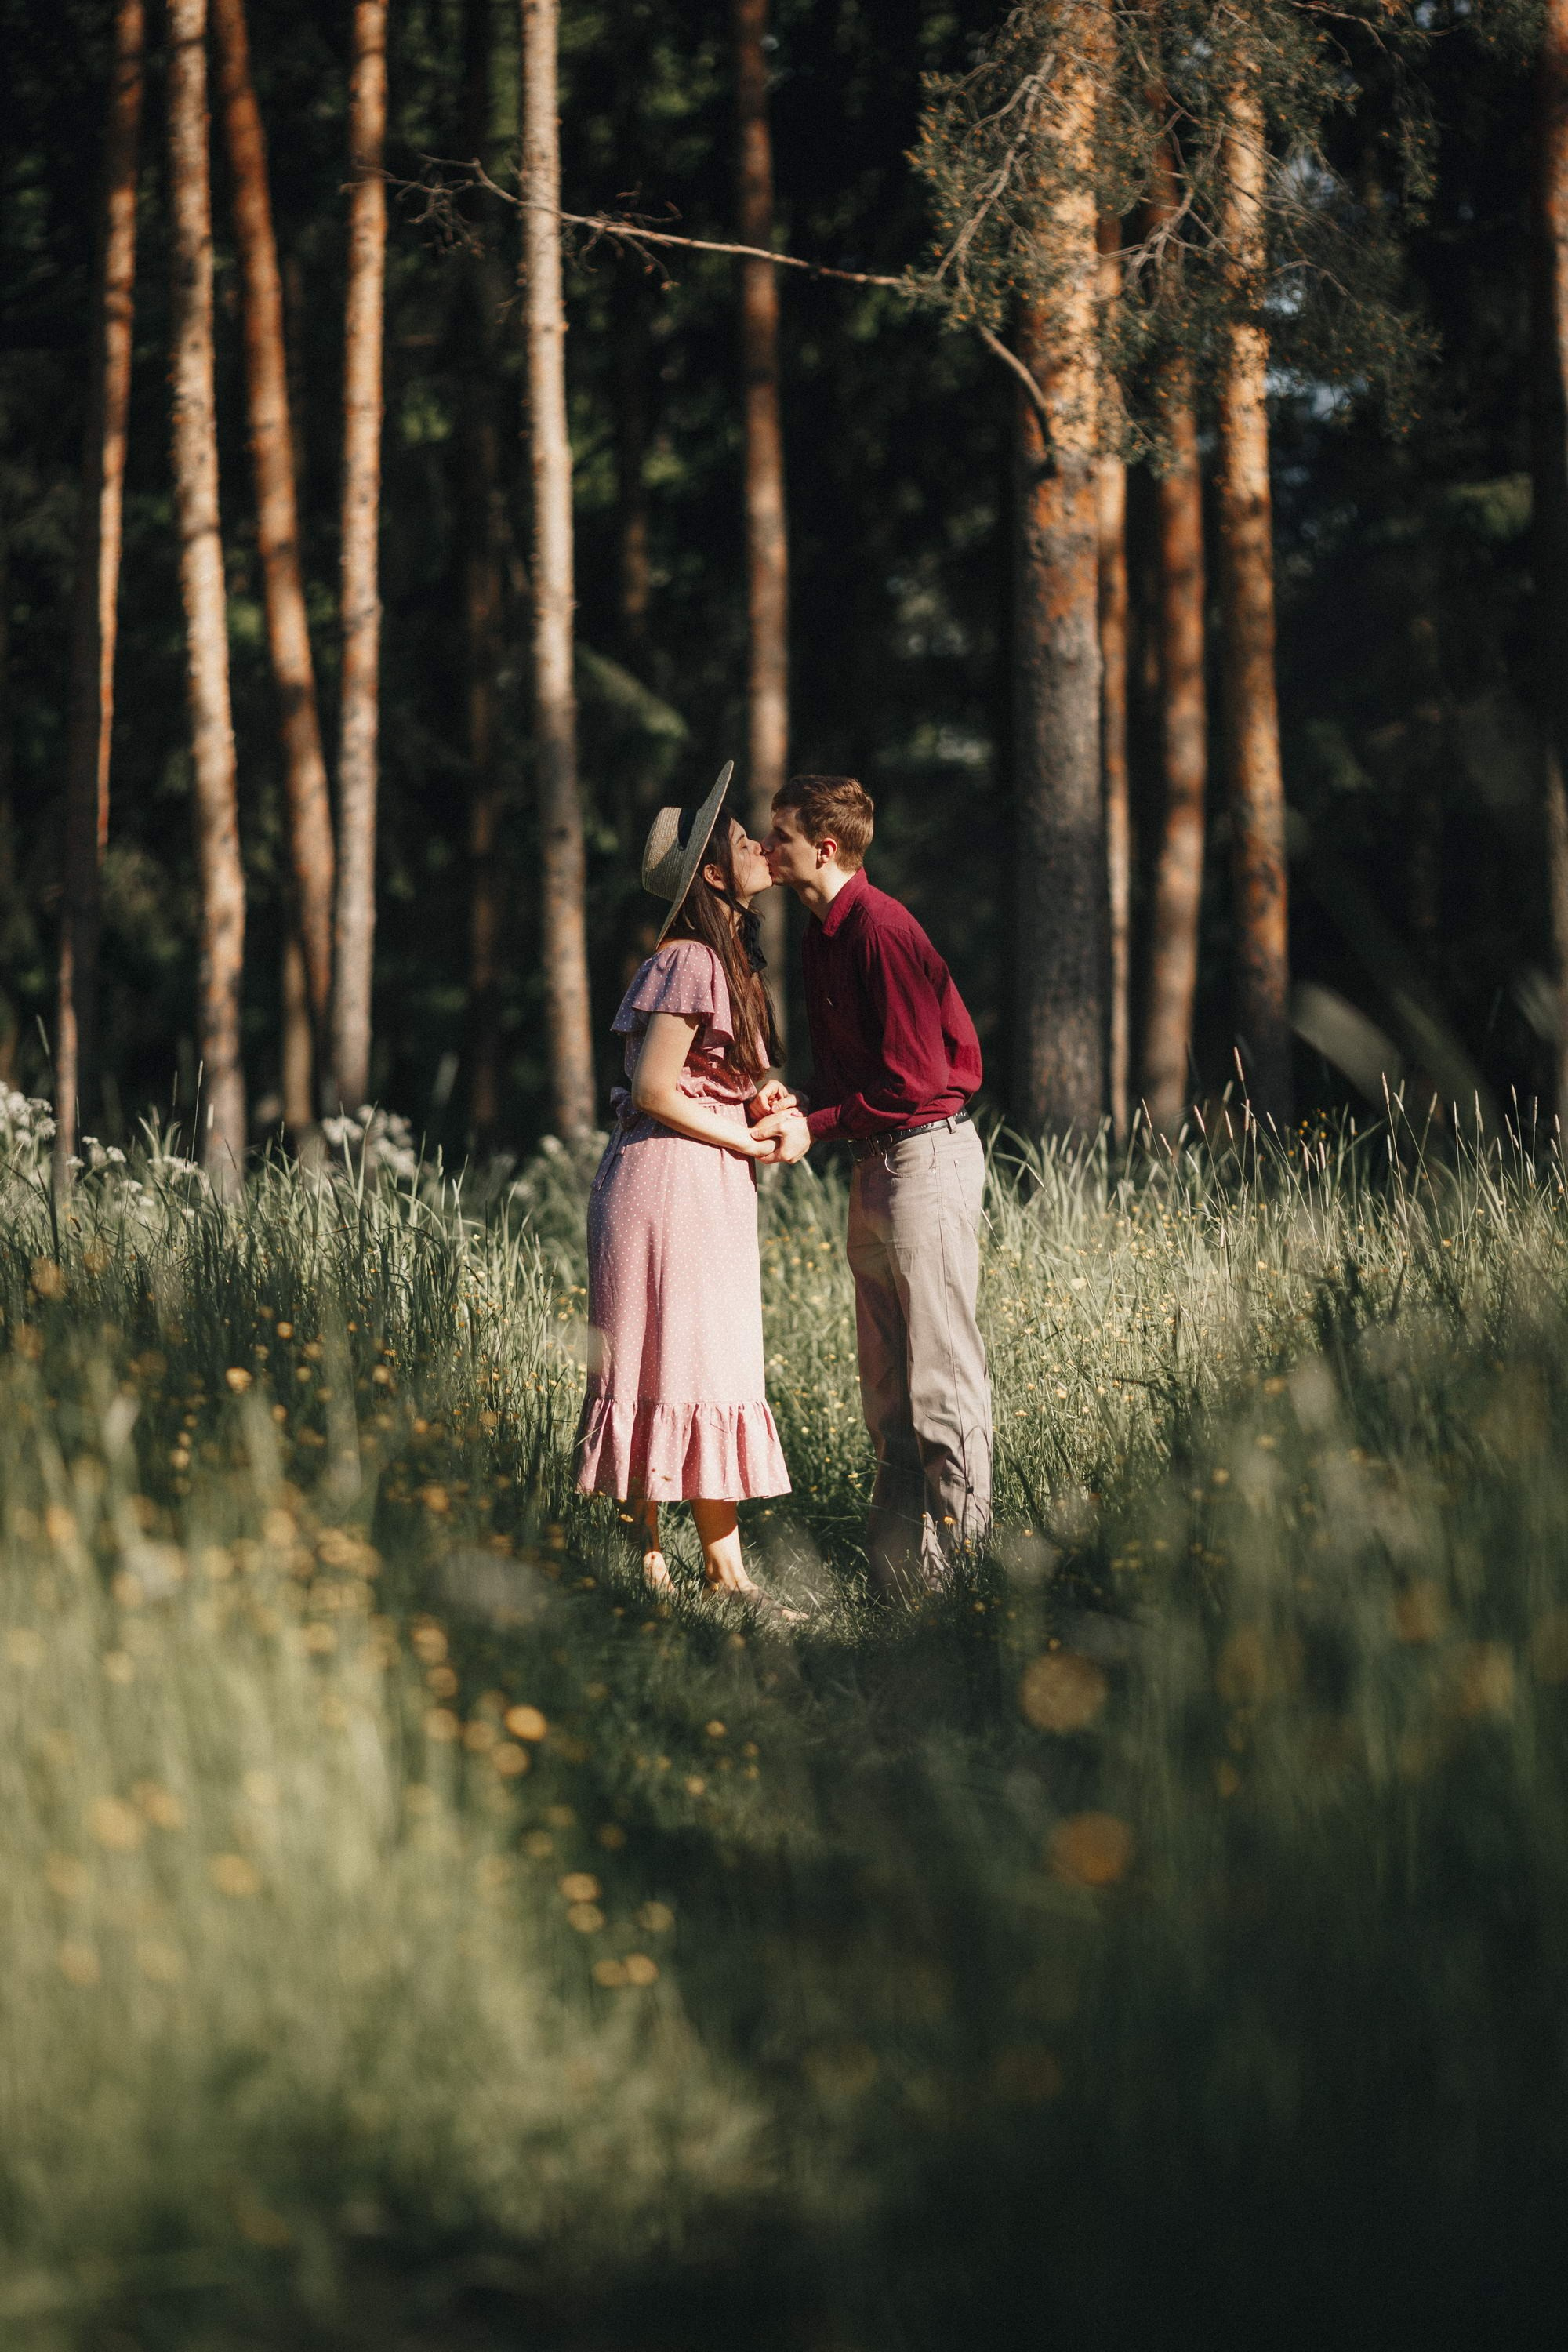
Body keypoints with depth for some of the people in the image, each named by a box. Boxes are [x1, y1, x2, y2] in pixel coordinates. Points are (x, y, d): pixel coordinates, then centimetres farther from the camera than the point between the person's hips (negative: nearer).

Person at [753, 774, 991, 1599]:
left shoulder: (881, 930, -17)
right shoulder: (822, 934, 12)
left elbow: (914, 1081, -19)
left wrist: (815, 1126, -14)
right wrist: (795, 1110, -2)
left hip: (927, 1152, -10)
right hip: (877, 1161, 10)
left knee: (940, 1364, -6)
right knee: (883, 1375, 12)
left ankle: (954, 1553, -3)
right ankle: (892, 1558, 17)